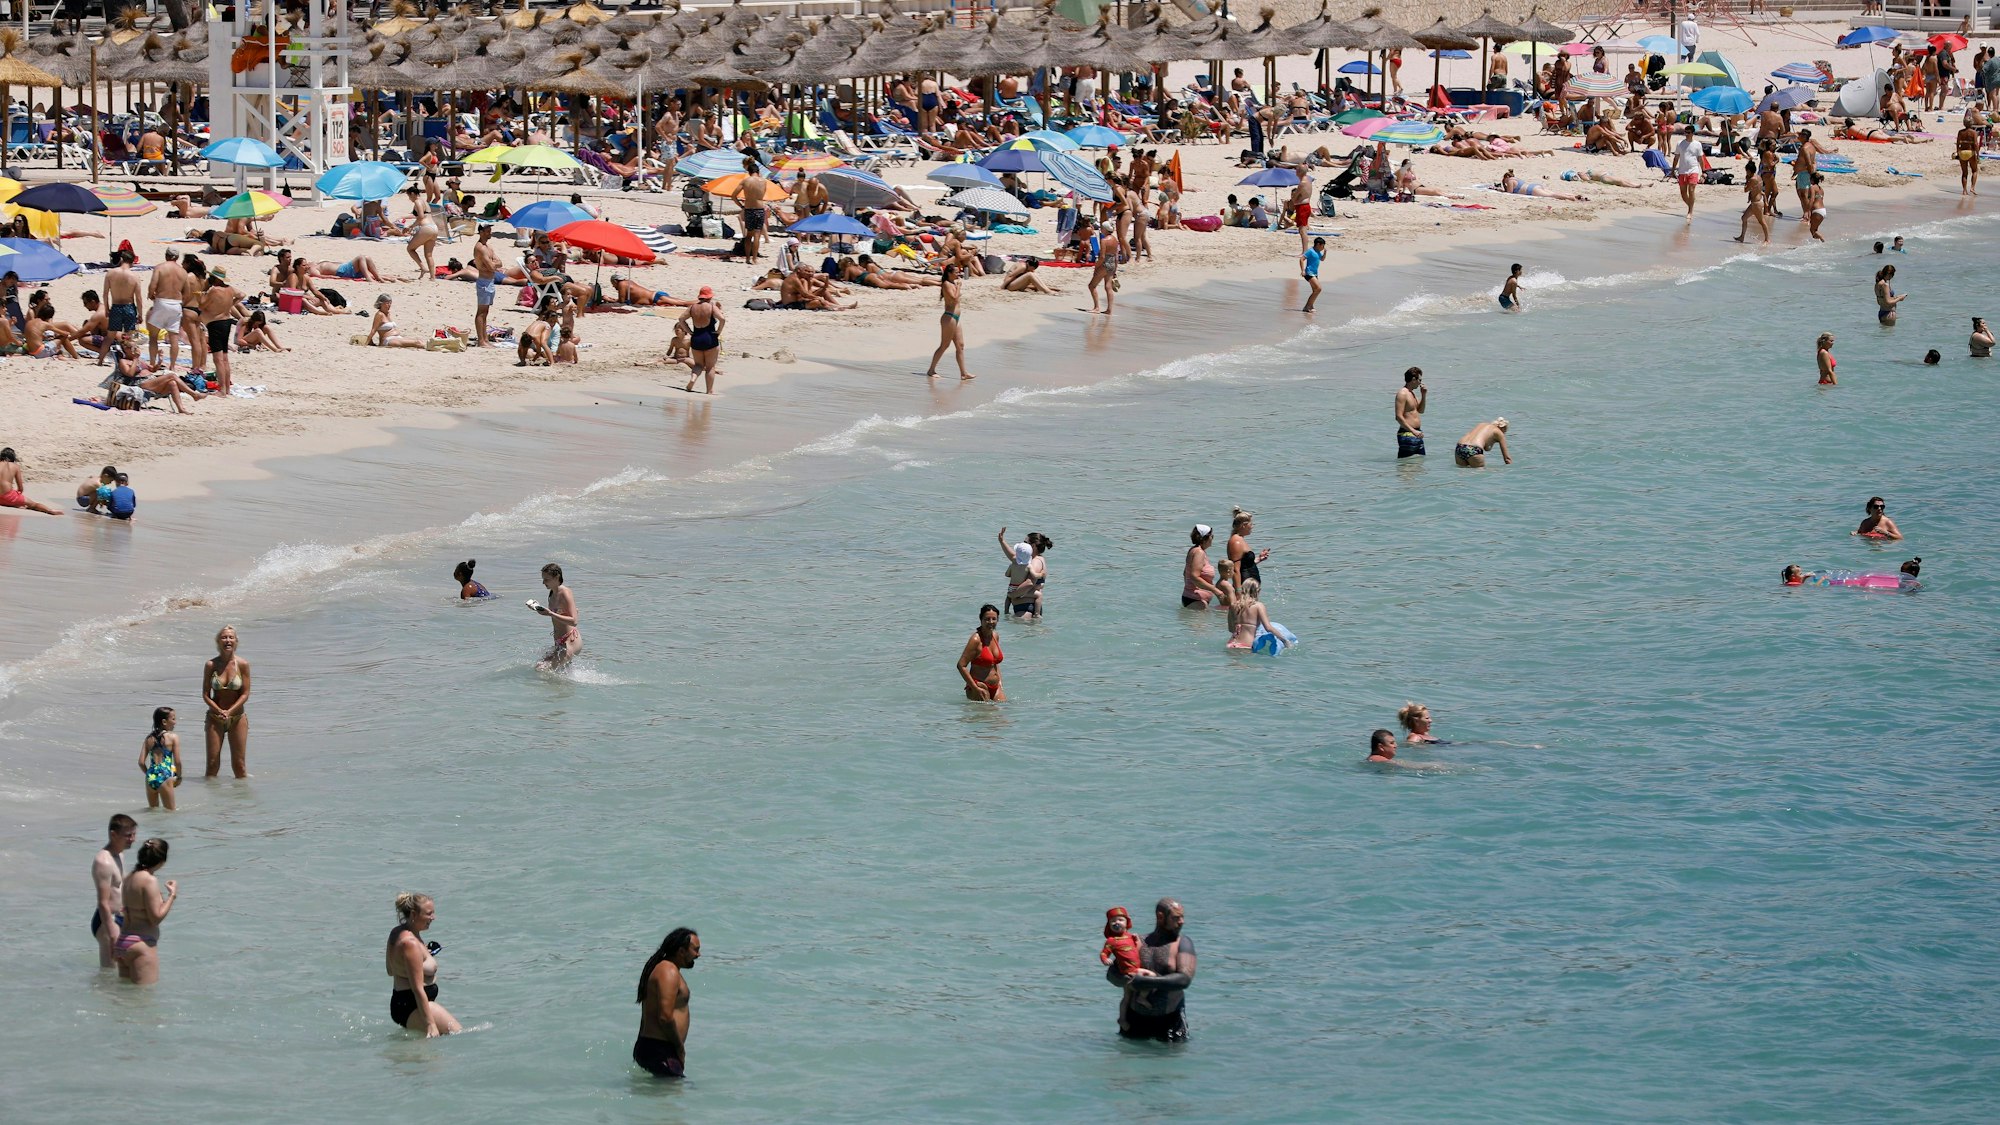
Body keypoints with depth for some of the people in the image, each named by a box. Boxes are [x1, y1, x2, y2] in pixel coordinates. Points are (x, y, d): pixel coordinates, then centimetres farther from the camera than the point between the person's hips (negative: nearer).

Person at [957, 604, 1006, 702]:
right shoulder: (976, 640, -15)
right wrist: (975, 688, -18)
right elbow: (961, 665, -18)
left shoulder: (995, 636, 8)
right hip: (980, 688, -7)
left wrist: (999, 683, 13)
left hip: (994, 687, 7)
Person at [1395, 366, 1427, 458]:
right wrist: (1413, 431, -26)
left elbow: (1420, 410, 28)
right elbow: (1399, 417, -21)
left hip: (1416, 433, 10)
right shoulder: (1402, 394, -14)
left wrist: (1423, 395, 12)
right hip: (1407, 434, -10)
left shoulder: (1412, 393, 16)